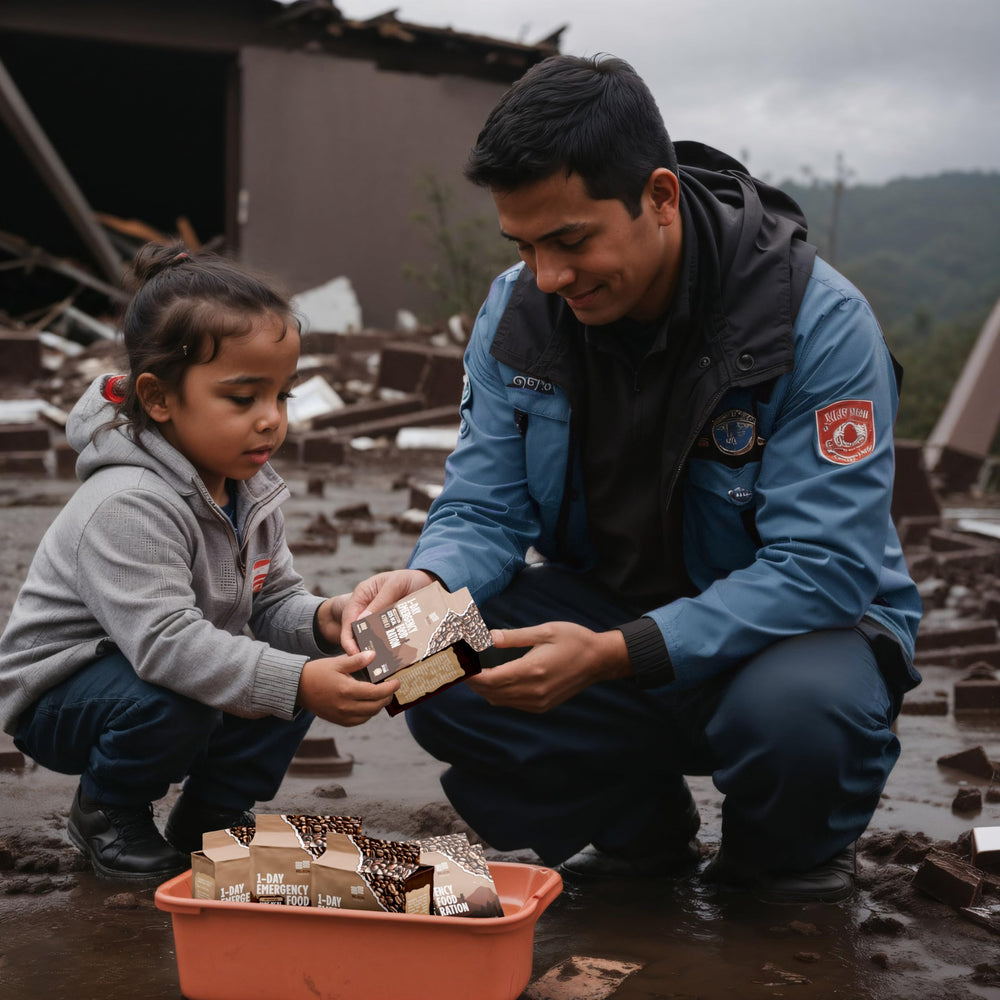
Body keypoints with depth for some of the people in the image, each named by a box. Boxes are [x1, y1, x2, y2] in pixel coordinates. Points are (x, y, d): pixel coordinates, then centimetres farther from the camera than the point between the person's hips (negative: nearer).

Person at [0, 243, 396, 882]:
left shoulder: (251, 491, -2)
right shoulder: (128, 506, -32)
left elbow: (273, 601, 2)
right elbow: (166, 642, -40)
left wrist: (318, 621, -23)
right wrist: (297, 684, -47)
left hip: (184, 670, 8)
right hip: (59, 695, -7)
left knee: (308, 662, -11)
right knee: (172, 702, -36)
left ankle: (213, 813, 9)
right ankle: (107, 812, -3)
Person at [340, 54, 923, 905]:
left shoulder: (820, 322, -23)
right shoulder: (517, 310, -7)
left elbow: (822, 568, -28)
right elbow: (484, 507, -3)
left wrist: (615, 654, -39)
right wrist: (429, 582, -28)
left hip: (791, 626, -4)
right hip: (600, 606, 4)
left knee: (794, 708, -38)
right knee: (439, 682, -22)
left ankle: (787, 864, 1)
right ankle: (640, 830, 7)